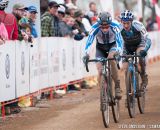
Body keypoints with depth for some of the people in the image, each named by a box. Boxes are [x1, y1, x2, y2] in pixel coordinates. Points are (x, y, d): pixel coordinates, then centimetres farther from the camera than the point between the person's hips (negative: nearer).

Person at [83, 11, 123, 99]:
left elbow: (119, 41, -35)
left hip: (112, 45, -1)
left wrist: (118, 52, -52)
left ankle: (117, 86, -24)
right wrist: (86, 54, -49)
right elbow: (89, 42, -33)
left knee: (111, 58, -34)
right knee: (100, 71, -15)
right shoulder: (95, 28, -29)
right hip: (100, 48, 2)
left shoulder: (115, 26, -31)